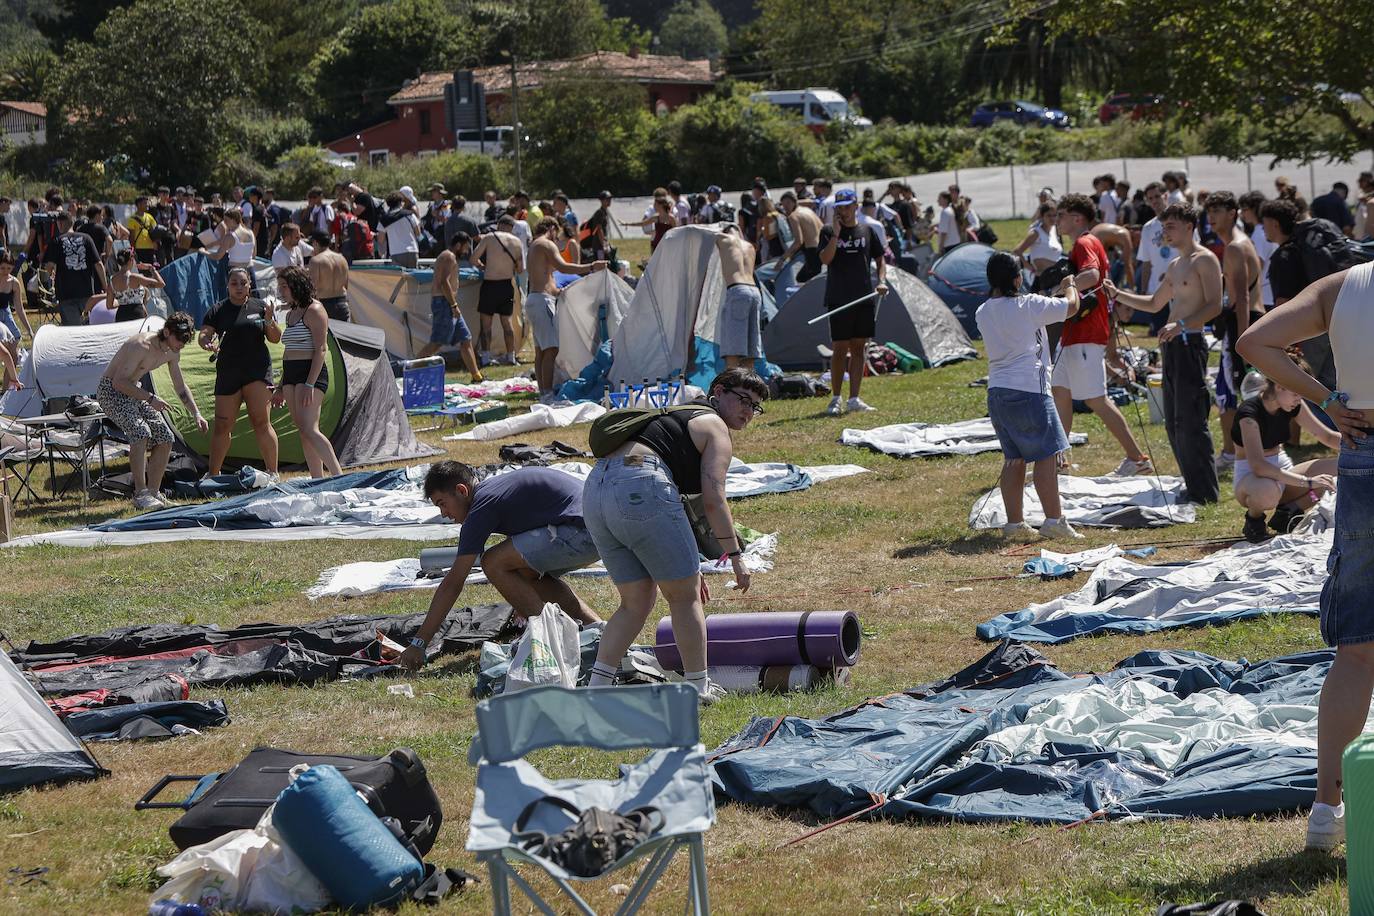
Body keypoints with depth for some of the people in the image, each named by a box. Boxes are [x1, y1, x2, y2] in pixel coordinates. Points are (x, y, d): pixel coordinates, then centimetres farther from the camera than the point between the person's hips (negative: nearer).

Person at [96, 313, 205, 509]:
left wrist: (196, 414, 4)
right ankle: (140, 494, -26)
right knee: (141, 432, -29)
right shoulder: (141, 346, -28)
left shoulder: (172, 353, -1)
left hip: (134, 390, 9)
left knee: (165, 438, -1)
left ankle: (152, 492, 6)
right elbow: (119, 382, -30)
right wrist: (150, 399, -32)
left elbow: (180, 387, 13)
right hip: (111, 390, -9)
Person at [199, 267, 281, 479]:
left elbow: (276, 338, 8)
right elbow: (203, 336, 1)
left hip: (257, 371, -1)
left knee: (261, 422, -10)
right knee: (222, 426, 2)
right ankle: (212, 474, 14)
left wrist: (269, 321, -12)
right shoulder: (218, 310, 7)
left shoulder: (260, 306, 7)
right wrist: (209, 344, -22)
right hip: (227, 372, 1)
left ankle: (273, 473, -6)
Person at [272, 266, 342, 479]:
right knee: (303, 431, 5)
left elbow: (320, 349, -15)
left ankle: (338, 475, -19)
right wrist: (281, 388, 22)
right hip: (291, 375, 9)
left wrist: (310, 384, -21)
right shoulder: (291, 313, 18)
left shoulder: (314, 310, -8)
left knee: (308, 429, -19)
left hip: (311, 372, -9)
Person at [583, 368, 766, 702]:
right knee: (685, 596, 7)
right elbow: (713, 499, -4)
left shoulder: (680, 418, 34)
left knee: (636, 602, 16)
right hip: (639, 490, -8)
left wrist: (689, 568, 34)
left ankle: (595, 689, 9)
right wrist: (736, 555, 2)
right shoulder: (715, 427, 8)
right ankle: (698, 690, 13)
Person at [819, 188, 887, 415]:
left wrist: (882, 281, -1)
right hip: (839, 300, -3)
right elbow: (825, 259, -12)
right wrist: (836, 234, -17)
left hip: (864, 299, 3)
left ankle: (854, 399, 9)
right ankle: (835, 399, 4)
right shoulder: (828, 232, 2)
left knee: (858, 348, 6)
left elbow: (880, 260, 16)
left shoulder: (867, 231, 10)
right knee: (840, 349, -4)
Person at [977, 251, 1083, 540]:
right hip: (1028, 389, -7)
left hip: (997, 391, 7)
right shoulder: (1029, 306, -10)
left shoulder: (982, 313, 9)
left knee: (1013, 458, 12)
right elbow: (1071, 306, -3)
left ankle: (1015, 522, 13)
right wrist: (1070, 285, 18)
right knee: (1045, 455, -2)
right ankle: (1054, 520, -4)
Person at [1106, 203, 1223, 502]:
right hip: (1172, 346, 10)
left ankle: (1206, 492, -8)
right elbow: (1154, 304, 31)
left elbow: (1214, 306, -17)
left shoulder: (1204, 260, -8)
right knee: (1174, 424, 11)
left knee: (1190, 422, -11)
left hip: (1190, 343, -10)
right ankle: (1193, 486, 18)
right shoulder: (1175, 266, 21)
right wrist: (1117, 294, 20)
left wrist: (1181, 324, -28)